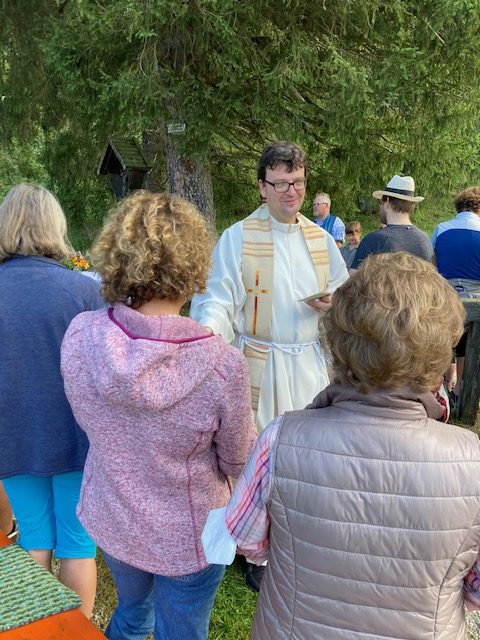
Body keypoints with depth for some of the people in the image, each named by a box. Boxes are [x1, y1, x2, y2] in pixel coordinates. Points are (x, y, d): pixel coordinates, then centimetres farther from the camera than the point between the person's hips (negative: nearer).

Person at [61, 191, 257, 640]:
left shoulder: (78, 336, -22)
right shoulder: (223, 366, -32)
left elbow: (88, 421, -3)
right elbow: (239, 462, -14)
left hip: (110, 522, 4)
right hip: (188, 537, -3)